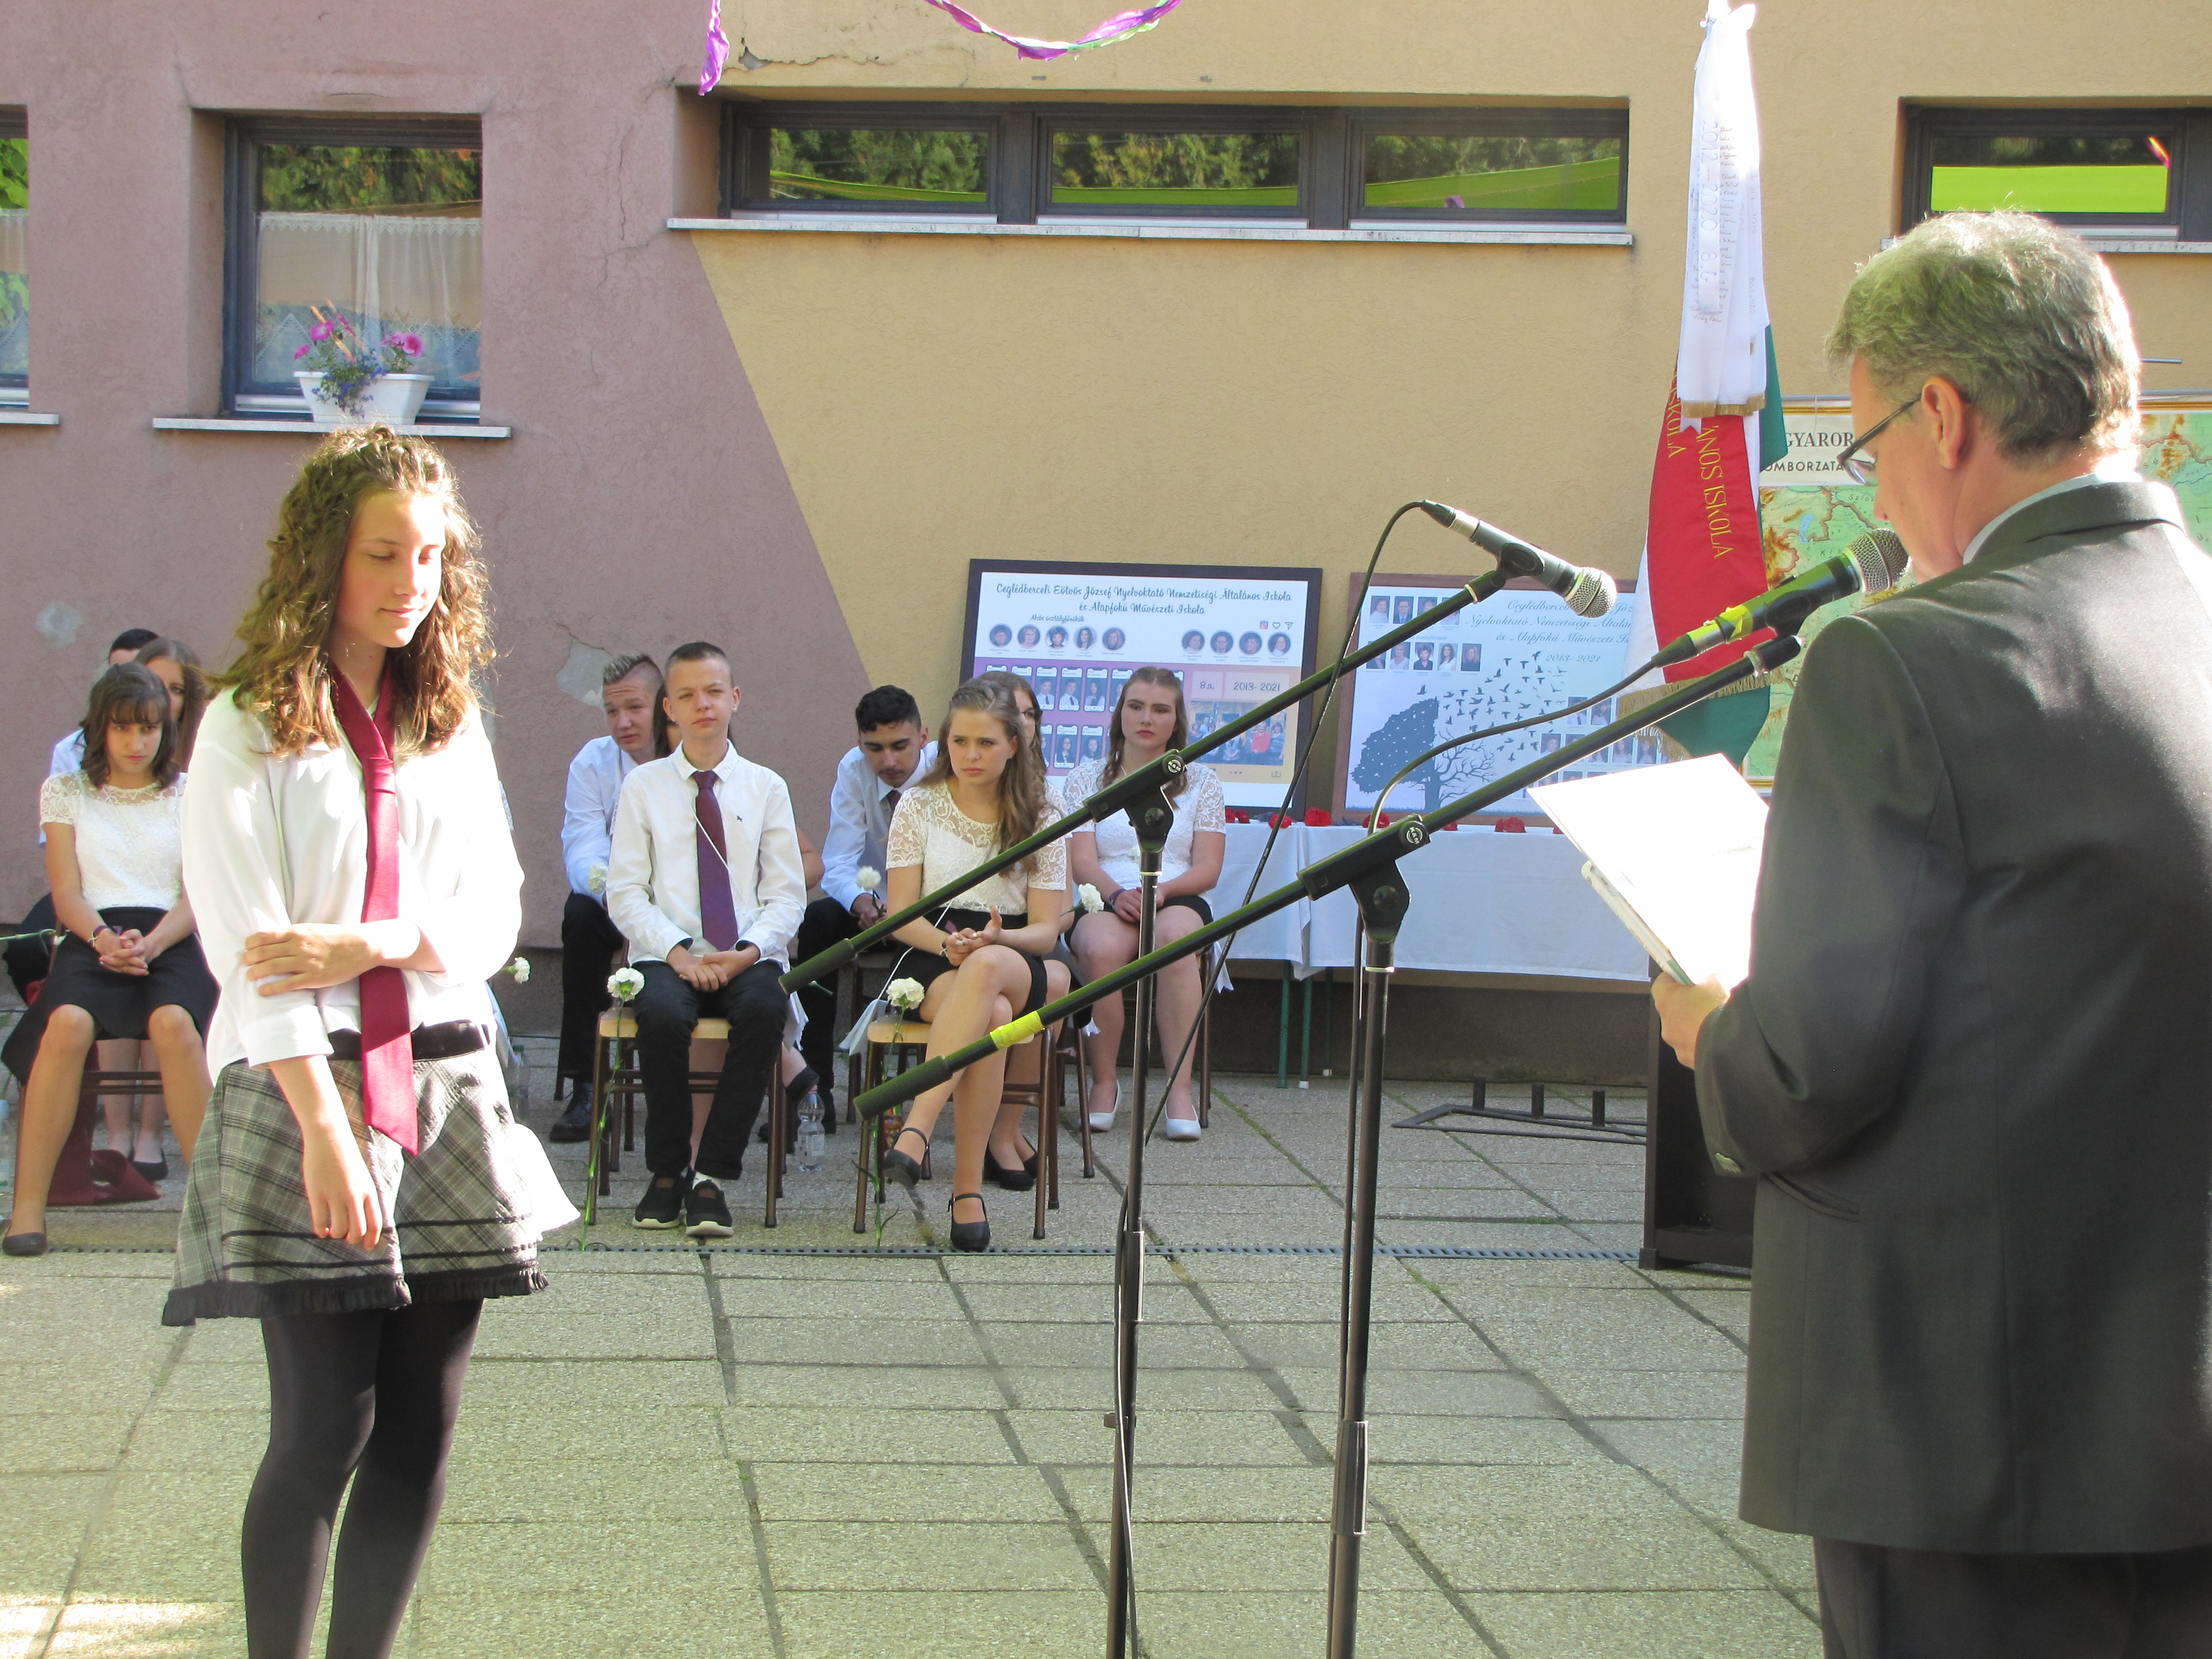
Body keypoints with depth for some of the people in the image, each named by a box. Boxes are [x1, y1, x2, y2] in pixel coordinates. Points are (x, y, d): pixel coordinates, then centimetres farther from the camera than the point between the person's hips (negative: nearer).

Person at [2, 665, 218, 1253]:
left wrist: (151, 942, -15)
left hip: (169, 940, 0)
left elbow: (197, 895, 7)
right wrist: (104, 939, -15)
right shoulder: (66, 791, 17)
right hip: (92, 939, 0)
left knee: (174, 1023, -35)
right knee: (68, 1023, -34)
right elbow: (67, 894, 7)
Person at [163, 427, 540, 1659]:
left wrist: (366, 944, -13)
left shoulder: (454, 724, 14)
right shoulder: (249, 725, -2)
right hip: (300, 1085, -5)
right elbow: (246, 945, -9)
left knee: (422, 1429, 3)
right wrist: (325, 1128, -19)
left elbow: (496, 915, 7)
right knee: (327, 1426, -7)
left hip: (445, 1083, 5)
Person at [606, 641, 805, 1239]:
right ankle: (667, 1171, -16)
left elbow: (786, 893, 7)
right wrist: (677, 952, -13)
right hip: (667, 953, 0)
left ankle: (711, 1174, -26)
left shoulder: (765, 787, 13)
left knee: (764, 1010, -34)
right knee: (663, 1013, -35)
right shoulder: (643, 786, 10)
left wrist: (750, 952, -12)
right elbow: (625, 892, 3)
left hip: (747, 957, 1)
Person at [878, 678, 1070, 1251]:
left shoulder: (1037, 819, 9)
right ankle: (968, 1185, -42)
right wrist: (947, 944, -20)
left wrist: (993, 941, -20)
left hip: (1019, 962, 0)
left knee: (987, 970, -41)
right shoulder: (918, 806, 8)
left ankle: (916, 1133, -50)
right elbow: (901, 917, 2)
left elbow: (1046, 930, 2)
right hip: (931, 962, 0)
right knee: (991, 1016, -39)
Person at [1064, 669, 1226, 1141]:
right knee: (1102, 948, -38)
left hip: (1180, 902, 0)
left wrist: (1162, 889, -16)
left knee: (1175, 940, -39)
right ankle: (1104, 1083, -21)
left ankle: (1180, 1089, -38)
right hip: (1105, 903, 0)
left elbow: (1208, 869, 5)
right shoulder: (1086, 779, 14)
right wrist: (1117, 894, -21)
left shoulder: (1200, 782, 14)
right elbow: (1082, 862, 1)